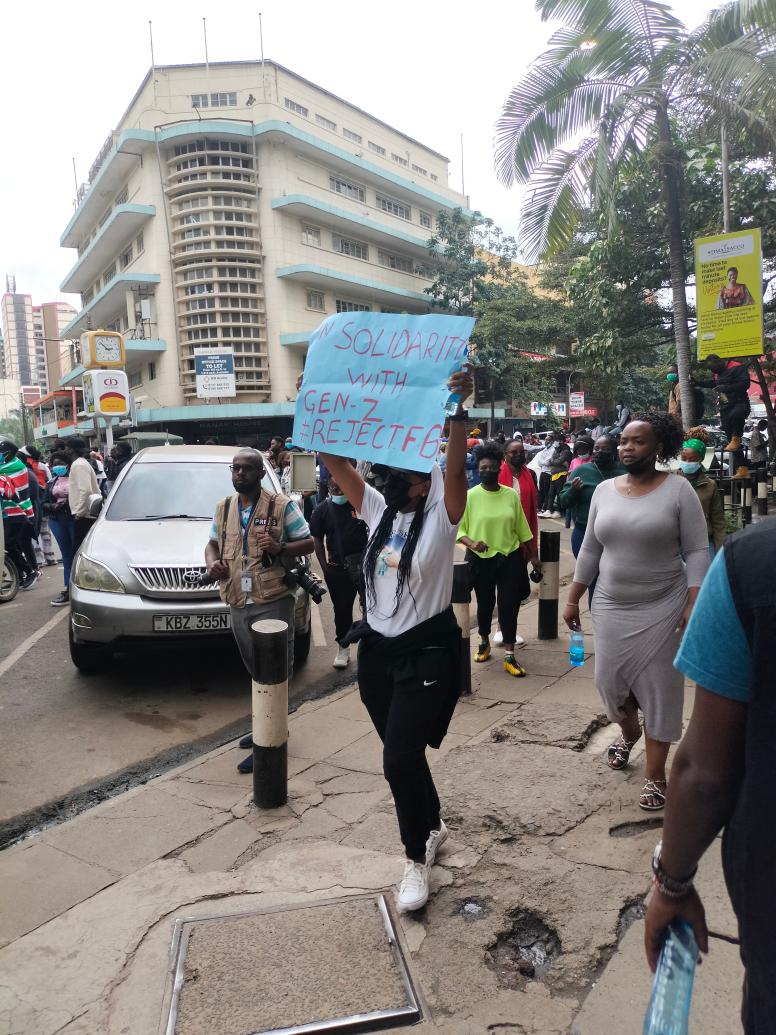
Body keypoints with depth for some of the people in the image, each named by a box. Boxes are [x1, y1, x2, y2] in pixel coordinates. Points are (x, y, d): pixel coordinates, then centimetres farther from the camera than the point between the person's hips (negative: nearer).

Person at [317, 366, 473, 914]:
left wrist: (457, 409, -39)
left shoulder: (442, 514, -8)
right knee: (401, 755, 18)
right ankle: (433, 826, 43)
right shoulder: (377, 509, 5)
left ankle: (417, 858, 17)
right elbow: (334, 460, 1)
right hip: (376, 647, 6)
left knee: (399, 759, -7)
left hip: (428, 649, -6)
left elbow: (457, 467, -27)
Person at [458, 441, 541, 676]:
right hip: (480, 559, -1)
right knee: (485, 604, 14)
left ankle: (509, 656, 7)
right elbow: (459, 528, -7)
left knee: (509, 605, -1)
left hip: (510, 558, 1)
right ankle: (484, 642, 39)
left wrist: (533, 555, 10)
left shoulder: (511, 494, -1)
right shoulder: (470, 496, -7)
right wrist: (471, 543, -25)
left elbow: (522, 528, 6)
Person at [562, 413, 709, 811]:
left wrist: (694, 604, -18)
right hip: (610, 606, 4)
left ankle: (655, 775, 18)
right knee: (610, 681, 10)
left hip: (661, 608, -4)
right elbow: (590, 550, 8)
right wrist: (573, 600, 8)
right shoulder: (604, 490, 4)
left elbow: (697, 552, -9)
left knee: (659, 688, 4)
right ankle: (628, 732, 43)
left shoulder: (678, 489, -8)